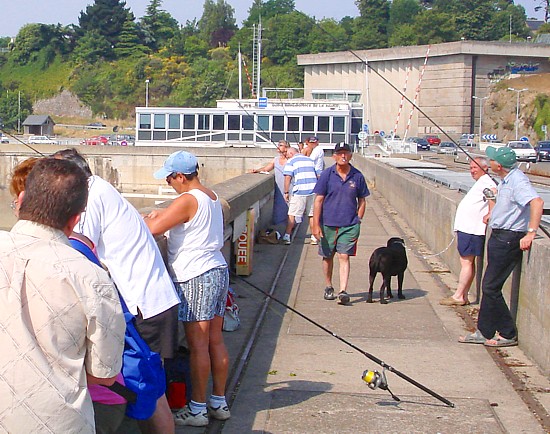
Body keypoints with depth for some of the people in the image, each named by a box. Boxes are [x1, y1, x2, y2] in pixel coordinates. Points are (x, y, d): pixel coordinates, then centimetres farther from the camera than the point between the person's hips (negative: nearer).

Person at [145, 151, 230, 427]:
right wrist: (166, 216, 19)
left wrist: (147, 219, 0)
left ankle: (197, 409, 3)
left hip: (196, 278, -9)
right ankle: (219, 403, 20)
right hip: (218, 270, 9)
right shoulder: (212, 197, 12)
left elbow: (153, 228, -20)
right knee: (215, 341, 13)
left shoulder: (188, 200, -17)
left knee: (198, 345, -3)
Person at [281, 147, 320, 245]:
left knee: (292, 215, 2)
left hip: (299, 192, -5)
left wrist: (286, 192, -4)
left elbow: (288, 177, -8)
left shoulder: (291, 161, 3)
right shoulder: (310, 160, 19)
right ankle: (314, 238, 11)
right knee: (312, 215, 10)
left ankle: (287, 237, 0)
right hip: (313, 190, 5)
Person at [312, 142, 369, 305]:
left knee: (344, 257, -8)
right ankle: (329, 287, 30)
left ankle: (343, 291, -11)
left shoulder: (357, 176, 3)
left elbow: (362, 201, 13)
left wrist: (357, 221, 4)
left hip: (349, 225, 0)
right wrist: (316, 224, -6)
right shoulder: (327, 175, -2)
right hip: (328, 224, 1)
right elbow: (318, 200, -2)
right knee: (328, 256, 12)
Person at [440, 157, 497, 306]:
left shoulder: (486, 182, -12)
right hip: (466, 228, 11)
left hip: (472, 230, -11)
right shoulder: (480, 183, 20)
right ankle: (463, 296, 15)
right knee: (468, 262, 11)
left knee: (466, 262, -6)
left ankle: (458, 296, -2)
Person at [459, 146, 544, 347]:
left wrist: (531, 233, -40)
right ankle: (484, 332, 21)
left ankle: (508, 334, 5)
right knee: (489, 286, 13)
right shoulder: (506, 180, 10)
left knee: (491, 287, -6)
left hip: (508, 239, -10)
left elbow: (537, 202, -36)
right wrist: (492, 213, 37)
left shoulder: (517, 181, -21)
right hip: (499, 237, 10)